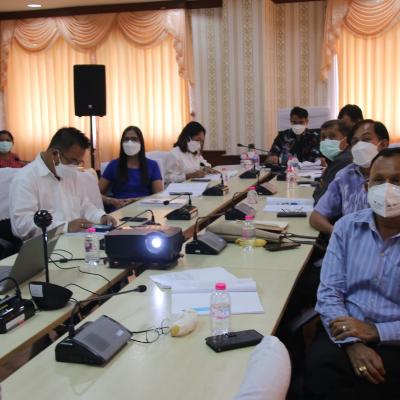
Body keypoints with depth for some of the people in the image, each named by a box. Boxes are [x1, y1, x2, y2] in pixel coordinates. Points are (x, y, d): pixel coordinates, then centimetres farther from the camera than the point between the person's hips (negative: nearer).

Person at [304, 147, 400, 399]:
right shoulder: (347, 227, 6)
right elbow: (329, 292, 1)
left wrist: (376, 332, -18)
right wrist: (352, 342, -14)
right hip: (346, 331, 2)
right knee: (319, 365, -28)